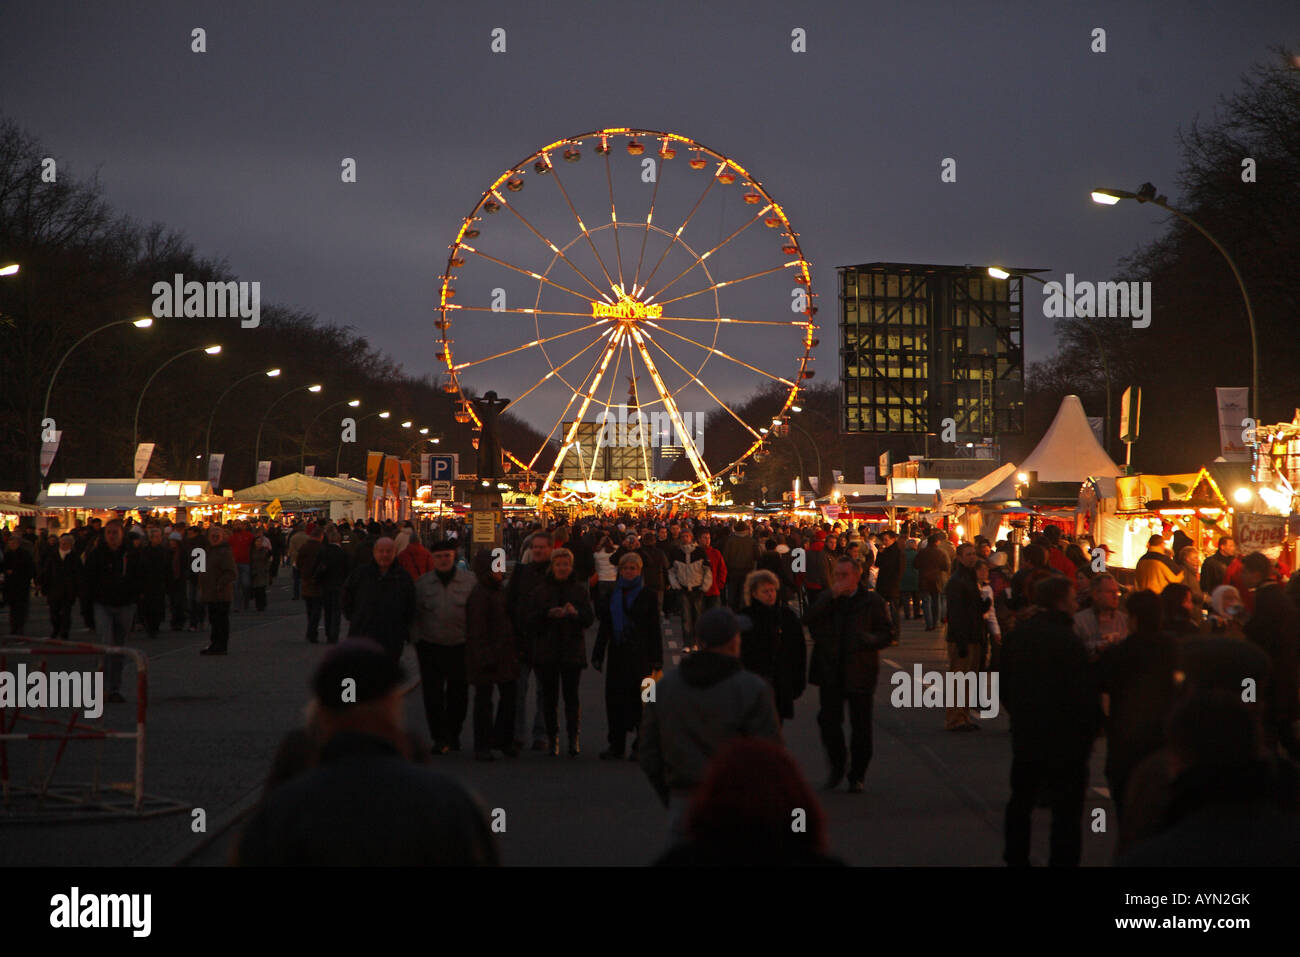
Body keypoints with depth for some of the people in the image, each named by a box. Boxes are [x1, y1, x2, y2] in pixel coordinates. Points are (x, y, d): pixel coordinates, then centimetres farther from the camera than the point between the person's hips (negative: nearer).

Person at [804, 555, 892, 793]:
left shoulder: (872, 601, 2)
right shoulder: (826, 599, 8)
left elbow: (887, 635, 0)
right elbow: (809, 620, -9)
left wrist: (867, 640, -20)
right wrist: (832, 596, -15)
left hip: (860, 672, -2)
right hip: (831, 672, 2)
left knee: (860, 726, 3)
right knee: (828, 720, -3)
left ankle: (857, 776, 15)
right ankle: (837, 764, 20)